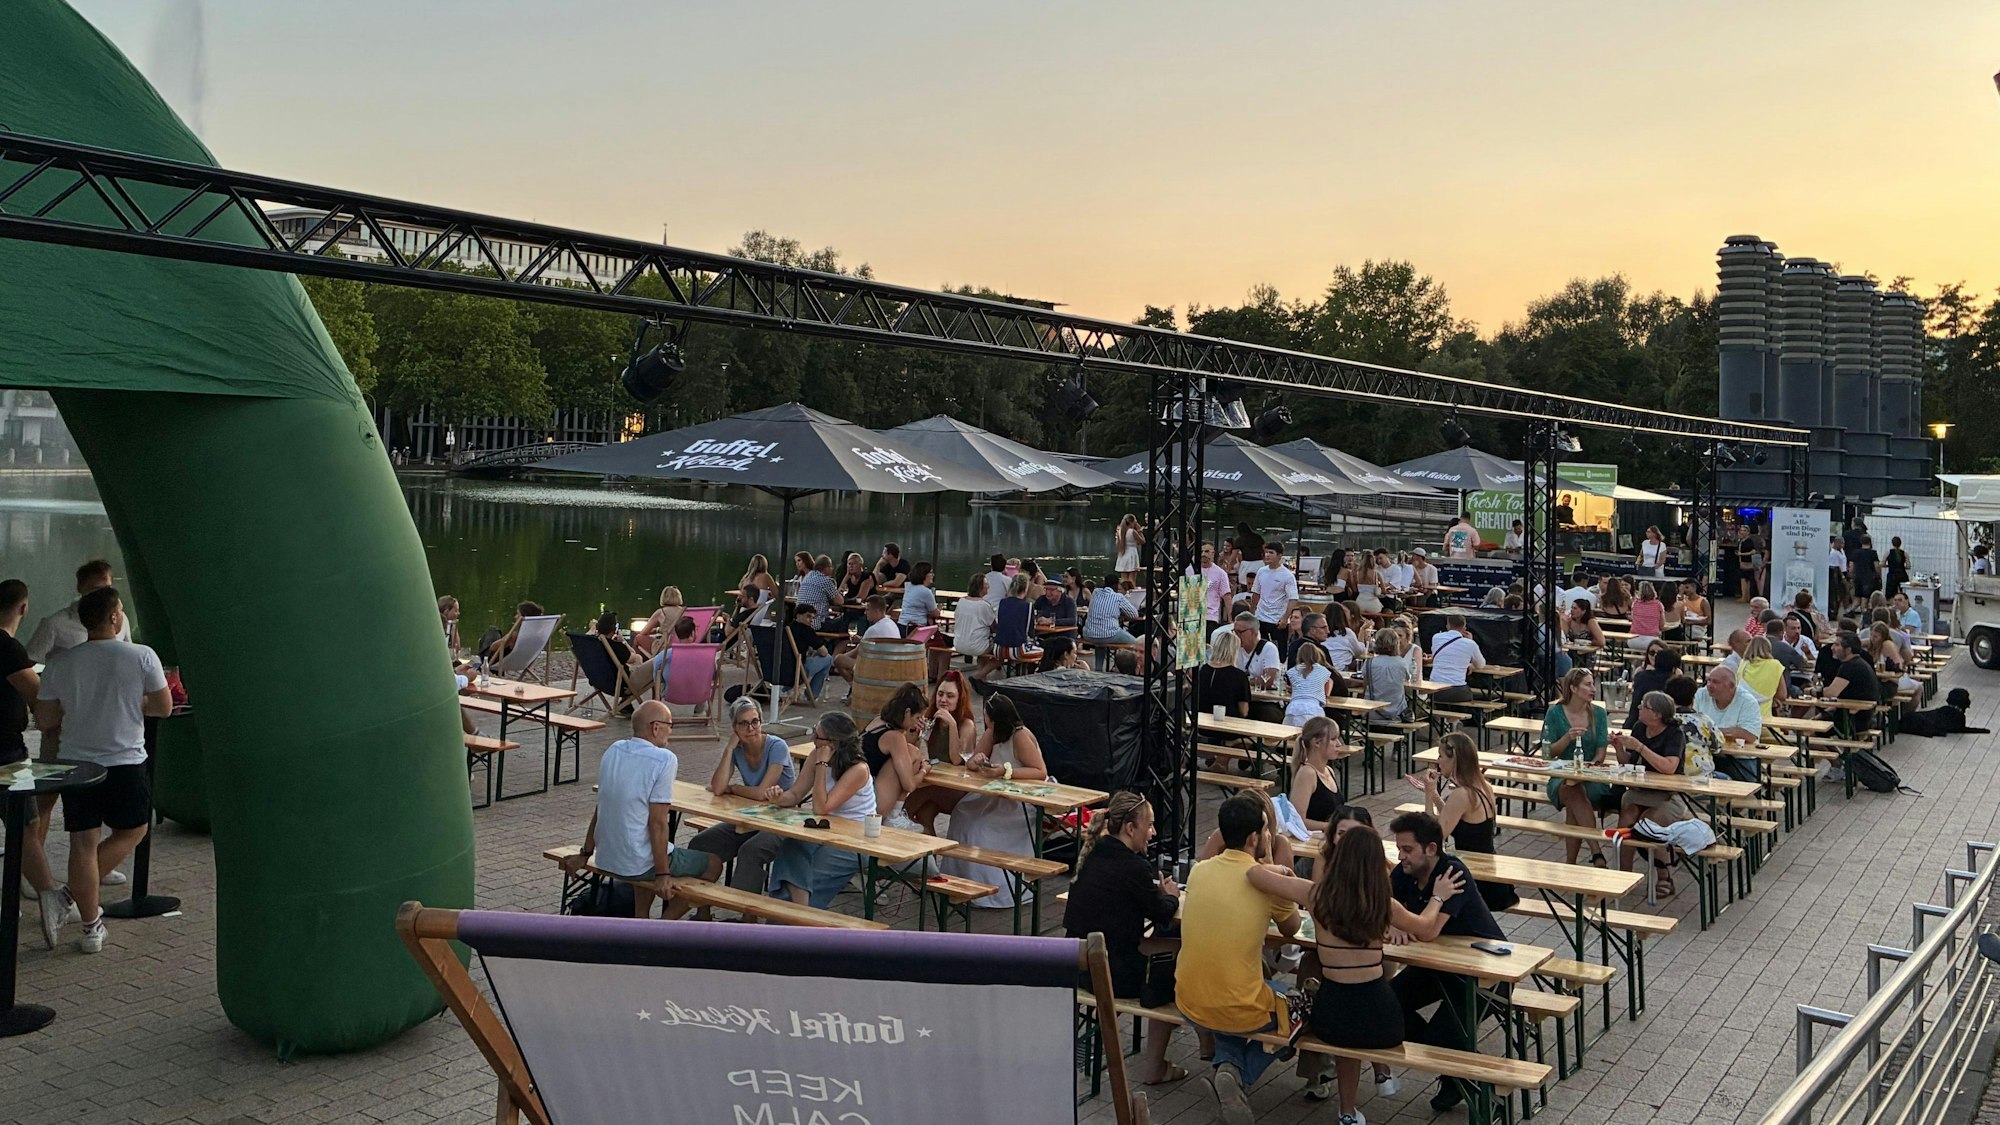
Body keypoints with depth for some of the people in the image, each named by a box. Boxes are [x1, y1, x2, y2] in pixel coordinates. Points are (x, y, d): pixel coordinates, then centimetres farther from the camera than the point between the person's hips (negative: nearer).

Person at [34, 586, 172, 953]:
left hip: (75, 763, 3)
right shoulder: (141, 656, -10)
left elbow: (44, 721, 4)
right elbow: (164, 707, -2)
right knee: (132, 831, 18)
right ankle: (69, 897, 7)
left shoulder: (60, 663, -1)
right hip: (125, 762, -3)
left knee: (83, 843, 9)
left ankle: (91, 926, 14)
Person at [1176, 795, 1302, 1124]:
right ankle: (1239, 1075, 4)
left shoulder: (1199, 870, -1)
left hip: (1189, 1005, 4)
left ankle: (1227, 1064, 8)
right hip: (1240, 1012, -4)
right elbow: (1291, 929, 7)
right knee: (1292, 1007, 28)